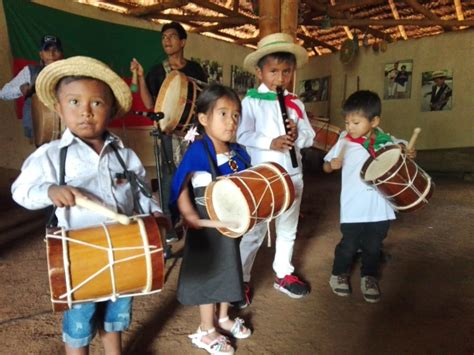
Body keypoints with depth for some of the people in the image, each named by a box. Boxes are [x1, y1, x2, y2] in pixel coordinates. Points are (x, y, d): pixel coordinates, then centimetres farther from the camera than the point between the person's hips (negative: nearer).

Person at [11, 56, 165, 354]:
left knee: (117, 314, 25)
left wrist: (153, 211, -12)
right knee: (79, 321, 14)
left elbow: (139, 192, 6)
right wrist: (50, 191, -26)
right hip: (79, 257, -3)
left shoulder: (125, 155, -1)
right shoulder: (50, 155, -9)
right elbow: (22, 190, -7)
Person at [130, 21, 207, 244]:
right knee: (170, 178, -1)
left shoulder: (195, 69, 8)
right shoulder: (157, 71, 4)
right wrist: (140, 76, -13)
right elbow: (149, 104, -4)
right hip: (170, 131, -2)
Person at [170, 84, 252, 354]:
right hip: (206, 226, -6)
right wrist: (188, 215, -28)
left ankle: (223, 318, 45)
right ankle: (206, 331, 30)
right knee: (208, 273, 9)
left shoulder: (239, 152, -1)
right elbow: (180, 186, -21)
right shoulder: (198, 151, -21)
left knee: (229, 269, 21)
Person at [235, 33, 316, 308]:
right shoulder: (251, 100, -7)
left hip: (292, 175, 6)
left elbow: (310, 136, 5)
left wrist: (297, 135, -15)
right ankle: (242, 280, 19)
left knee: (288, 228, 17)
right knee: (254, 231, 4)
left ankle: (284, 274, 35)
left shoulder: (296, 104, 7)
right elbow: (243, 135, -16)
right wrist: (270, 142, -26)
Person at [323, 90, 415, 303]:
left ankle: (369, 277, 38)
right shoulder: (345, 142, -7)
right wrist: (333, 164, -22)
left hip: (380, 208, 2)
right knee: (349, 245, 8)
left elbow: (404, 151, 16)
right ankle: (339, 274, 33)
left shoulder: (387, 141, -3)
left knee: (373, 246, 16)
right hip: (353, 209, -2)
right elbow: (326, 167, 1)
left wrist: (409, 154, -7)